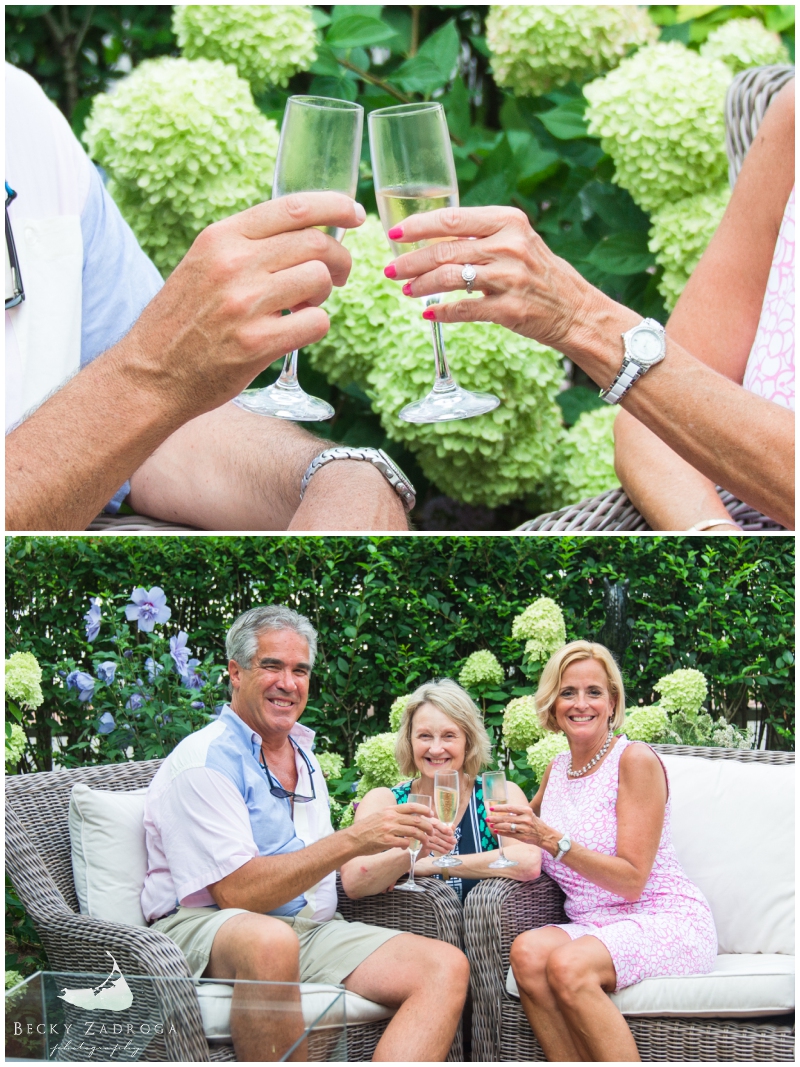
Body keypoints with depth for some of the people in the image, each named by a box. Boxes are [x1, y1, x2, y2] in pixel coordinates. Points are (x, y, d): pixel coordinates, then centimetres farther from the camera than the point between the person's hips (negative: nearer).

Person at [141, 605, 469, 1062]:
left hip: (311, 929, 8)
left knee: (447, 967, -15)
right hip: (204, 928, -8)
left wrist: (404, 849, 7)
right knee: (269, 940, -43)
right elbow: (237, 893, -18)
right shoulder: (205, 761, -7)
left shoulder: (303, 756, 21)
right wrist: (351, 841, -19)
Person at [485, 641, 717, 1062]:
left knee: (568, 965, -34)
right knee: (527, 951, -28)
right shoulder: (557, 768, 12)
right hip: (593, 926, 6)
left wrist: (551, 839, -23)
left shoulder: (636, 760, -7)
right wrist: (509, 823, 12)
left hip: (666, 921, -6)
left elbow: (631, 880, -14)